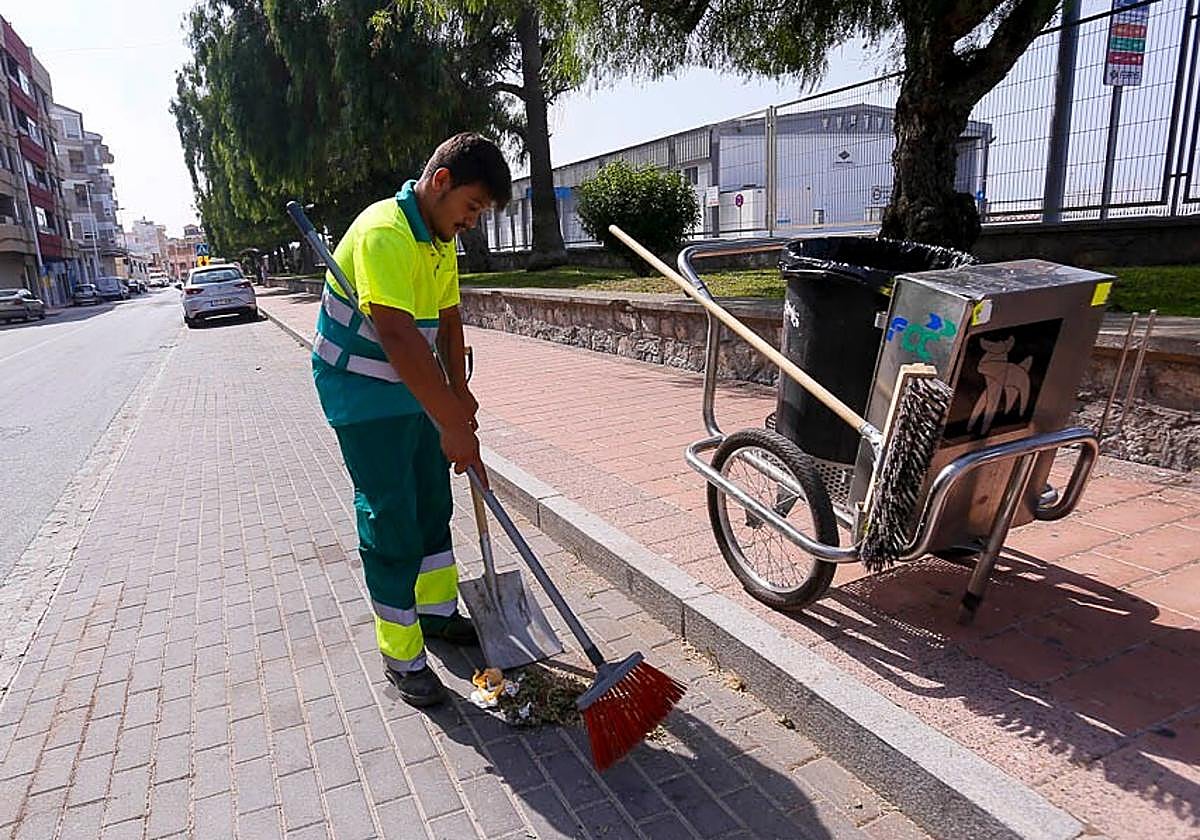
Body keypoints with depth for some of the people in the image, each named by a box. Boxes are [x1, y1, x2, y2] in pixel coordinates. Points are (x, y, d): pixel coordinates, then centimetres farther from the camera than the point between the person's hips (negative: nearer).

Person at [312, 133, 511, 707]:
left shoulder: (442, 240, 6)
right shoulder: (385, 233, -25)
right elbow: (398, 338, -34)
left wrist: (458, 393, 2)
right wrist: (452, 425, -33)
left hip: (416, 391, 9)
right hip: (364, 400, -9)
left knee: (433, 505, 16)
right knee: (390, 524, -3)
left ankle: (437, 612, 35)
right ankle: (402, 656, 12)